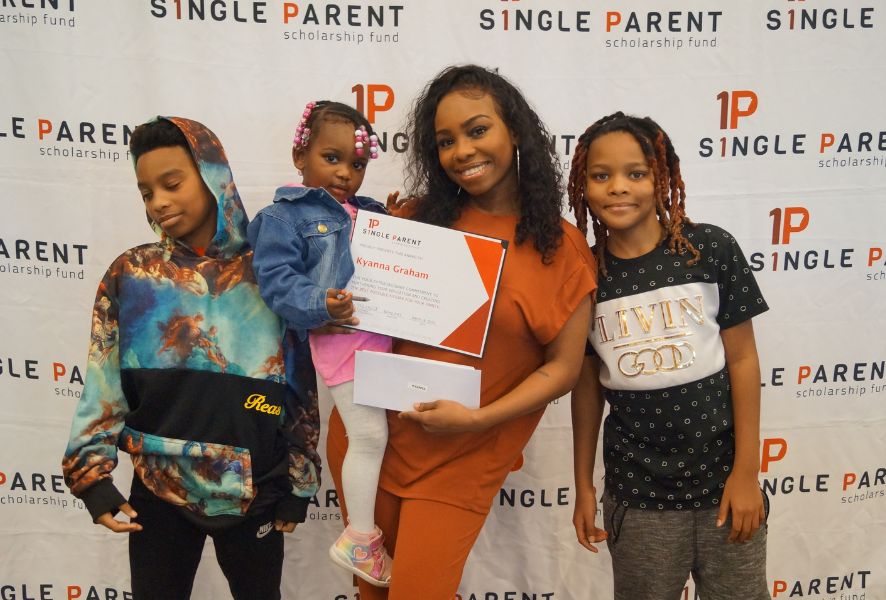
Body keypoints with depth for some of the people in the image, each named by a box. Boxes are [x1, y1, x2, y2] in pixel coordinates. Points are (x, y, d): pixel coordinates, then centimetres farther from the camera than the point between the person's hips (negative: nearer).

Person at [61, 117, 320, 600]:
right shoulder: (130, 274, -1)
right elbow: (102, 387, 0)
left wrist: (297, 485, 0)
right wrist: (93, 476, -8)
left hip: (255, 493, 0)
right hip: (158, 492, 0)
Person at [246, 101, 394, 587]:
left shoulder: (370, 213, 20)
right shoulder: (285, 216, 0)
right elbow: (277, 280, -10)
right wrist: (320, 305, -24)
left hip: (386, 328, 7)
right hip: (341, 335, -7)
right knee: (369, 435, -6)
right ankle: (360, 539, 13)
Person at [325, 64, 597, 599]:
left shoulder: (561, 248, -8)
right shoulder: (420, 217, 1)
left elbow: (563, 369, -7)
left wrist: (477, 419, -18)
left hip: (458, 463, -4)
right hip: (366, 434, 4)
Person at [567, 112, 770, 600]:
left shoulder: (710, 249, -8)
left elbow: (742, 359, -4)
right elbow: (587, 384, 4)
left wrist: (747, 470, -5)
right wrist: (583, 486, 7)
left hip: (721, 478, -1)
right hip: (635, 492, 1)